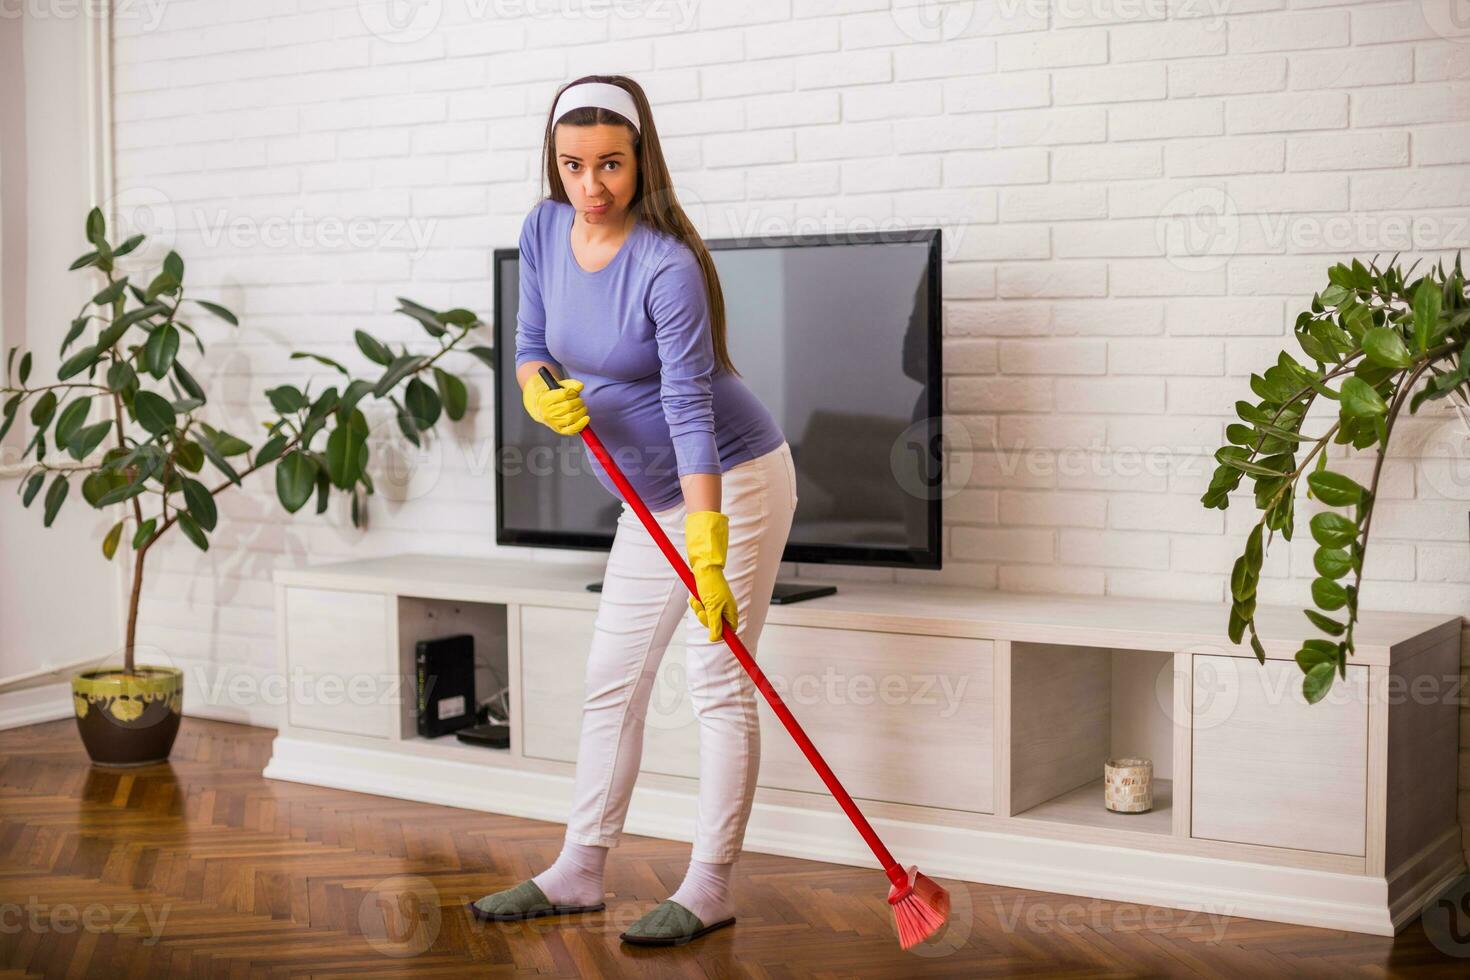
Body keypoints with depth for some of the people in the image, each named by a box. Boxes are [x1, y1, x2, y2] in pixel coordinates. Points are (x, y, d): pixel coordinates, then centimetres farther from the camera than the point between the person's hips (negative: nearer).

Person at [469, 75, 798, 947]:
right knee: (612, 680, 12)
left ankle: (710, 889, 6)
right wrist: (541, 391, -18)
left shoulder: (668, 266, -25)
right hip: (651, 500, 8)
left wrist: (708, 555, -30)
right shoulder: (545, 230, -3)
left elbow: (690, 410, -27)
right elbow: (531, 343, 7)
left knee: (720, 683, -3)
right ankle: (580, 873, 22)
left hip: (731, 482, -8)